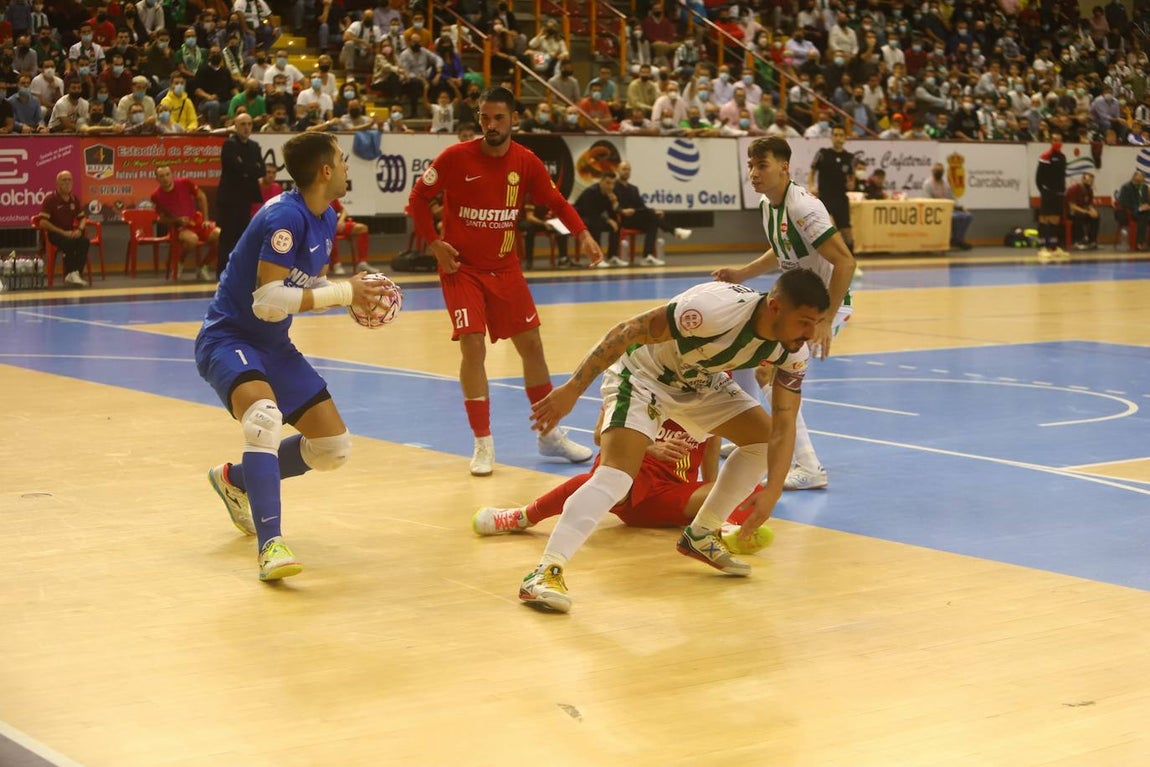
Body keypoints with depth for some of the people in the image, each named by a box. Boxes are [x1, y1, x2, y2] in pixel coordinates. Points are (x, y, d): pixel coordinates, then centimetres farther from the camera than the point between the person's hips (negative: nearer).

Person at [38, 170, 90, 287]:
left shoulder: (74, 199, 10)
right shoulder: (50, 200, -7)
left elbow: (82, 217, 19)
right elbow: (43, 223, -12)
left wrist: (79, 230, -5)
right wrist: (63, 232, -18)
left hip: (71, 233, 5)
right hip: (55, 233, -5)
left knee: (84, 241, -27)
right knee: (69, 242, -36)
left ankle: (76, 273, -28)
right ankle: (70, 273, -28)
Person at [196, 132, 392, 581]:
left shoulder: (325, 219, 5)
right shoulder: (286, 216, -23)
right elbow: (268, 301, -29)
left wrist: (355, 294, -4)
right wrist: (343, 294, -24)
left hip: (274, 344, 9)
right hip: (228, 338, -9)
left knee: (334, 448, 8)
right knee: (264, 416, -38)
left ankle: (235, 480, 29)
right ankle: (271, 546, -40)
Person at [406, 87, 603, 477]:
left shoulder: (526, 163, -4)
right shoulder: (455, 158, -12)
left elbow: (557, 202, 5)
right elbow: (418, 198, -4)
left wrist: (583, 235, -10)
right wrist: (435, 244, -12)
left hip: (505, 268, 4)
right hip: (461, 268, -3)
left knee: (531, 345, 6)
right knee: (473, 347, -13)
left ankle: (549, 434, 21)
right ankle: (483, 444, -1)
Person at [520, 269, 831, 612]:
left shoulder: (793, 352, -16)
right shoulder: (716, 309, -37)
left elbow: (784, 426, -11)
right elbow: (627, 331, -32)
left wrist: (772, 493, -24)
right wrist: (572, 390, -31)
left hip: (698, 380, 8)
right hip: (641, 373, -7)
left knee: (764, 436, 4)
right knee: (616, 474, -24)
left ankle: (701, 535, 17)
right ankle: (545, 572, -26)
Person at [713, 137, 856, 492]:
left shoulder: (803, 207, -26)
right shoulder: (767, 203, 2)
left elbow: (845, 261, -31)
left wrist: (826, 320, -32)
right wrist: (742, 274, 7)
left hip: (826, 303, -10)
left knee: (770, 373, -23)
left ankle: (809, 468, -19)